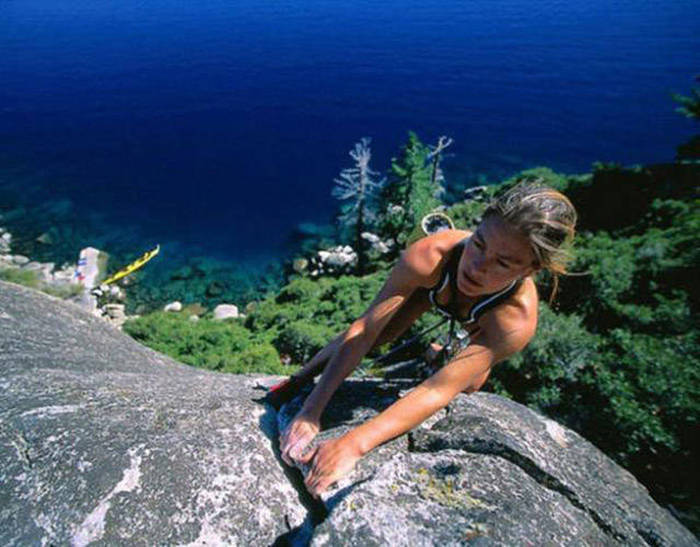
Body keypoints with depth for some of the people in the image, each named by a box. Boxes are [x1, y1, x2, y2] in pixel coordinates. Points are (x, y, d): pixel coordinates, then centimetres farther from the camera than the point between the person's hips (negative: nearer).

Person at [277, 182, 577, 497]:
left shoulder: (518, 320, -45)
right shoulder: (428, 257, -45)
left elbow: (438, 391, -48)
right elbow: (364, 330, -41)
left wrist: (354, 443, -57)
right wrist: (310, 411, -43)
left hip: (484, 323, 0)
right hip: (434, 285, 0)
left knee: (468, 384, 8)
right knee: (378, 335, -9)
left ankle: (444, 355, 43)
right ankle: (296, 381, 13)